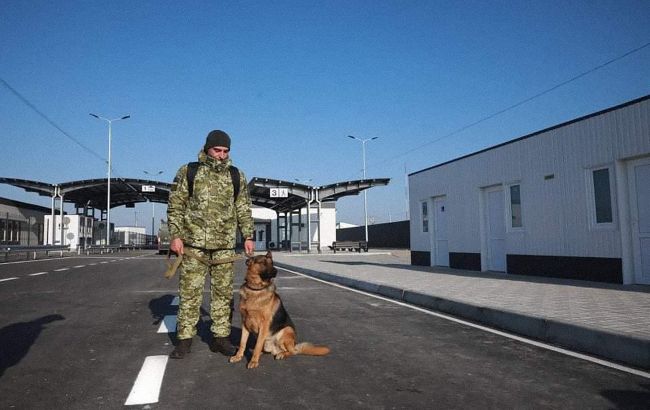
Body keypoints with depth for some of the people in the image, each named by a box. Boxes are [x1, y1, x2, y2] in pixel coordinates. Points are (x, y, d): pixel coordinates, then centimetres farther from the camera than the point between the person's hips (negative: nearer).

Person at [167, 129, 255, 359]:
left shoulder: (237, 176, 8)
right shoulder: (188, 172, 2)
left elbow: (244, 210, 11)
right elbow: (175, 206, 1)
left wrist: (248, 236, 3)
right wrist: (175, 236, -7)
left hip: (225, 245, 2)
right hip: (193, 243, -2)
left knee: (223, 292, 6)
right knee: (189, 292, 2)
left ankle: (220, 337, 17)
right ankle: (185, 339, 12)